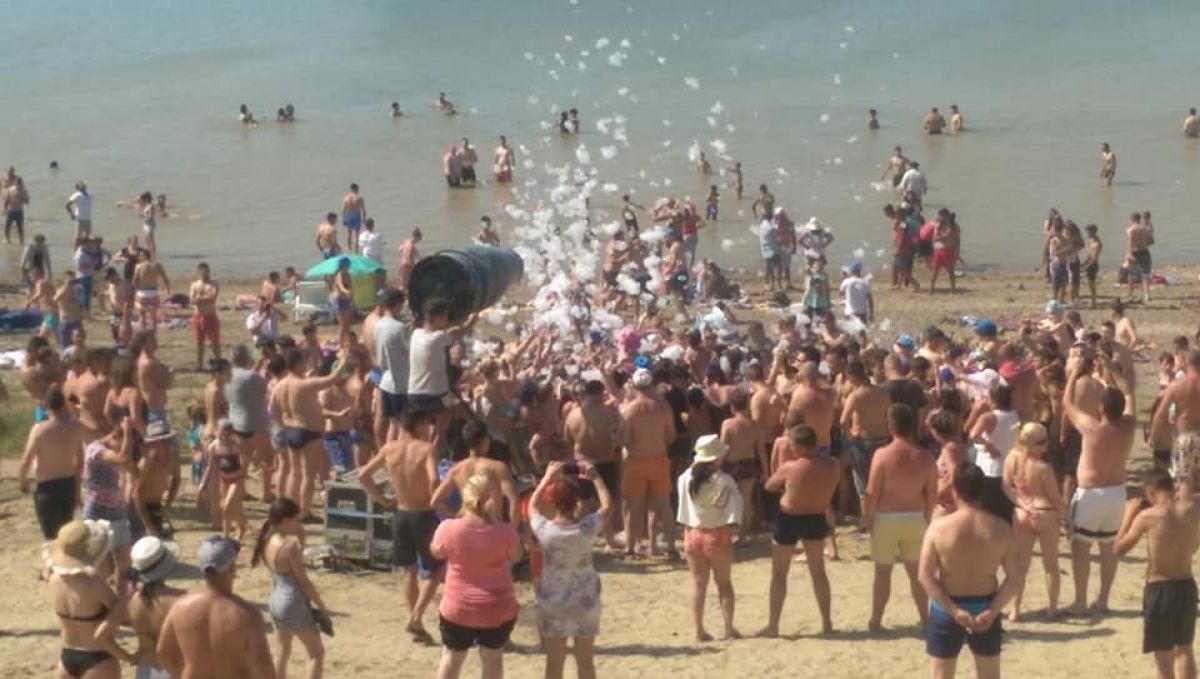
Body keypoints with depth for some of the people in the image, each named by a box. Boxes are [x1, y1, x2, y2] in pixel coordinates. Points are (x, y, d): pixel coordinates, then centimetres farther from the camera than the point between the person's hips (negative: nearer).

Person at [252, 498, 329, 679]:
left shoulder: (267, 542, 0)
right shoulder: (290, 544, -22)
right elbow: (304, 581, -18)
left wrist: (298, 536, 3)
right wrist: (322, 606, -8)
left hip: (275, 601, 8)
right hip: (294, 604, -8)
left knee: (283, 651, 23)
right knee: (317, 652, 7)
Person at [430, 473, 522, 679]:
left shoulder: (449, 529, -20)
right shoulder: (505, 532, -17)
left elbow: (436, 552, 2)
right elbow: (515, 556, 3)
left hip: (458, 609, 0)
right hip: (498, 609, 0)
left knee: (452, 656, 20)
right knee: (492, 657, 18)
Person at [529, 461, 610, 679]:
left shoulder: (545, 530, -19)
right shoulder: (588, 528, -19)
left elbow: (533, 505, 3)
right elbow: (607, 505, 2)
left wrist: (547, 477, 8)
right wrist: (595, 477, 11)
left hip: (552, 603, 0)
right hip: (585, 601, 0)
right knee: (585, 660, 13)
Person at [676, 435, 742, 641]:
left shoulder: (685, 479, -3)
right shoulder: (725, 481, -14)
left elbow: (683, 513, 5)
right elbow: (733, 511, -15)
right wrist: (732, 529, -6)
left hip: (693, 535, 3)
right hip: (717, 536, -3)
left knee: (698, 583, 9)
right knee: (724, 583, 10)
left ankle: (699, 630, 7)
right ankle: (729, 628, 9)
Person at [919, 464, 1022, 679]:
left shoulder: (939, 528, -13)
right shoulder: (1000, 528, -7)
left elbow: (926, 576, -16)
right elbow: (1015, 577, -8)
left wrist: (954, 610, -16)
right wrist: (992, 611, -11)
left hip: (946, 611, -2)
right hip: (985, 610, 2)